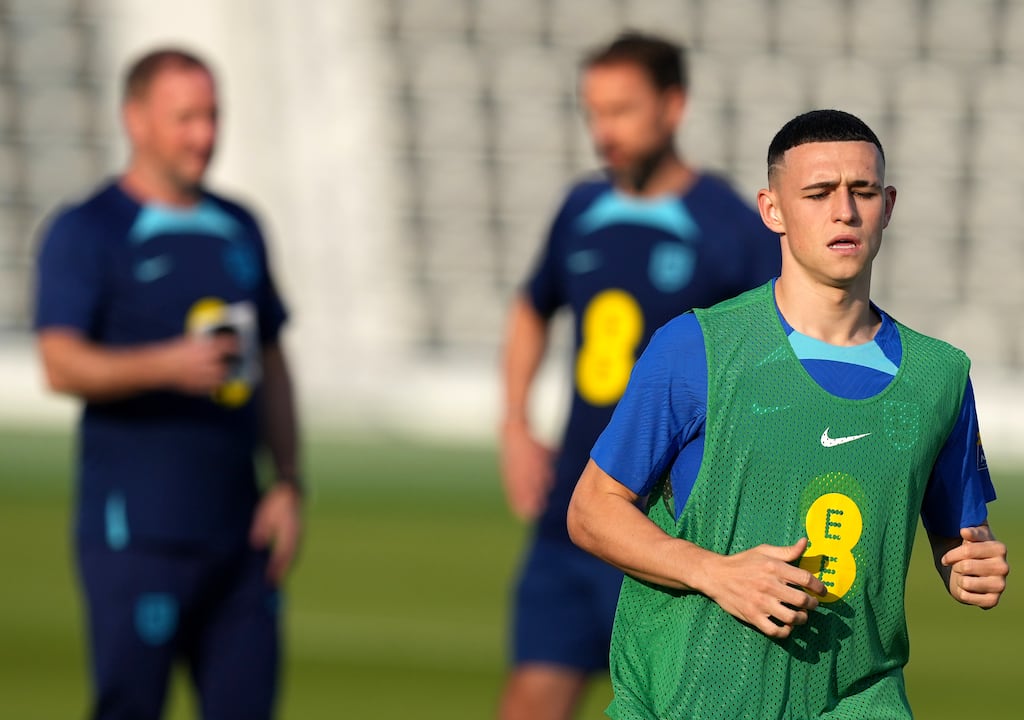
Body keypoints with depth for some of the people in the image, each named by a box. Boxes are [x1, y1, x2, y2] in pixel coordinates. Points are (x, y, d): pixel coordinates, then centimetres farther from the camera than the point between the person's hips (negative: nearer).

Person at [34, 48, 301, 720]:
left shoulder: (239, 230, 16)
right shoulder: (85, 233, -3)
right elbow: (62, 363, -15)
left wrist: (289, 484, 11)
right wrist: (168, 365, -30)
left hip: (238, 531, 6)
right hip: (136, 533, -6)